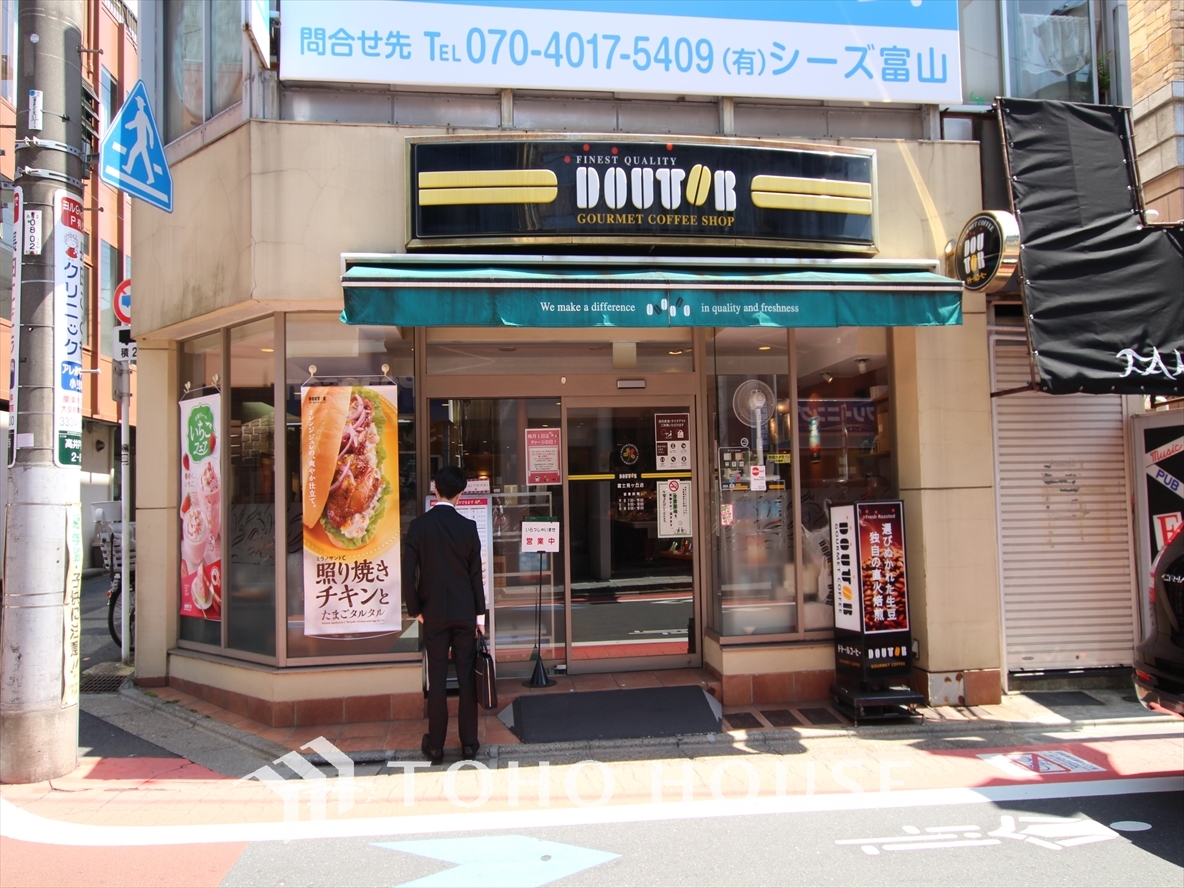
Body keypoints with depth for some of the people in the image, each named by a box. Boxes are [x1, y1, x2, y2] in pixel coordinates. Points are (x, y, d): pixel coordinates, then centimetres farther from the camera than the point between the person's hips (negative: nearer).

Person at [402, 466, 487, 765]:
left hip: (433, 614, 0)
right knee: (467, 677, 7)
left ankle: (435, 746, 11)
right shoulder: (468, 527, -4)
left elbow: (408, 573, -8)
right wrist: (479, 613, 7)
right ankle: (468, 743, 12)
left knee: (437, 678, 6)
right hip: (465, 613, 0)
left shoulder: (419, 526, -6)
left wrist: (415, 609, 4)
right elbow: (476, 574, -1)